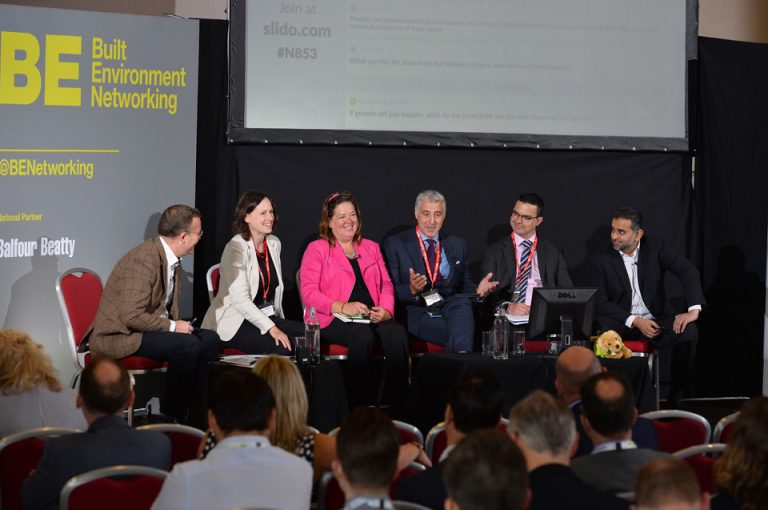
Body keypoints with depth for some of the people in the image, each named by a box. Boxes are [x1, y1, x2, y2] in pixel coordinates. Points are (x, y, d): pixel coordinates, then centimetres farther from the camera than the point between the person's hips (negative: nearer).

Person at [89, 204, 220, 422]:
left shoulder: (171, 258, 7)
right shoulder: (144, 260, -23)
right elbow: (131, 316, -28)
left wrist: (177, 324, 1)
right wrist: (172, 326, -18)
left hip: (154, 327, 10)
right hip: (119, 336, -10)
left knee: (209, 339, -4)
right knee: (188, 345, -26)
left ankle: (198, 411, 4)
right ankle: (173, 415, -9)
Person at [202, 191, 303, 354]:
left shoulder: (274, 243, 10)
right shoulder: (235, 248, -13)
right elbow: (241, 301, -21)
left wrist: (279, 324, 6)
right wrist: (271, 328, -27)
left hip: (269, 317, 7)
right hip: (235, 322, -7)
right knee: (281, 347, -30)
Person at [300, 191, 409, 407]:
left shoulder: (371, 248, 24)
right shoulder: (316, 249, 7)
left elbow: (386, 284, 18)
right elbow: (309, 294, -3)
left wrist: (386, 309, -4)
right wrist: (342, 307, -17)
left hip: (372, 317, 4)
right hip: (333, 320, -4)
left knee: (397, 333, -29)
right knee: (363, 335, -37)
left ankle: (397, 403, -28)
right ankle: (358, 404, -30)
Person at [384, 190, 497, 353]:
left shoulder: (457, 245, 21)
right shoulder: (395, 244, 8)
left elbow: (465, 286, 19)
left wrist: (478, 291, -5)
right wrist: (411, 290, -21)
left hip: (451, 309, 4)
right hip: (417, 314, -4)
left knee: (463, 302, -37)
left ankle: (461, 354, -48)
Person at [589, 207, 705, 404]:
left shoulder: (655, 247, 1)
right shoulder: (600, 261, 0)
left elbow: (687, 270, -10)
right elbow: (600, 303, -6)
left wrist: (694, 309, -26)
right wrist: (635, 321, -18)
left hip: (656, 320, 1)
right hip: (623, 323, -1)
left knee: (688, 330, -29)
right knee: (601, 328, -35)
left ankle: (678, 396, -17)